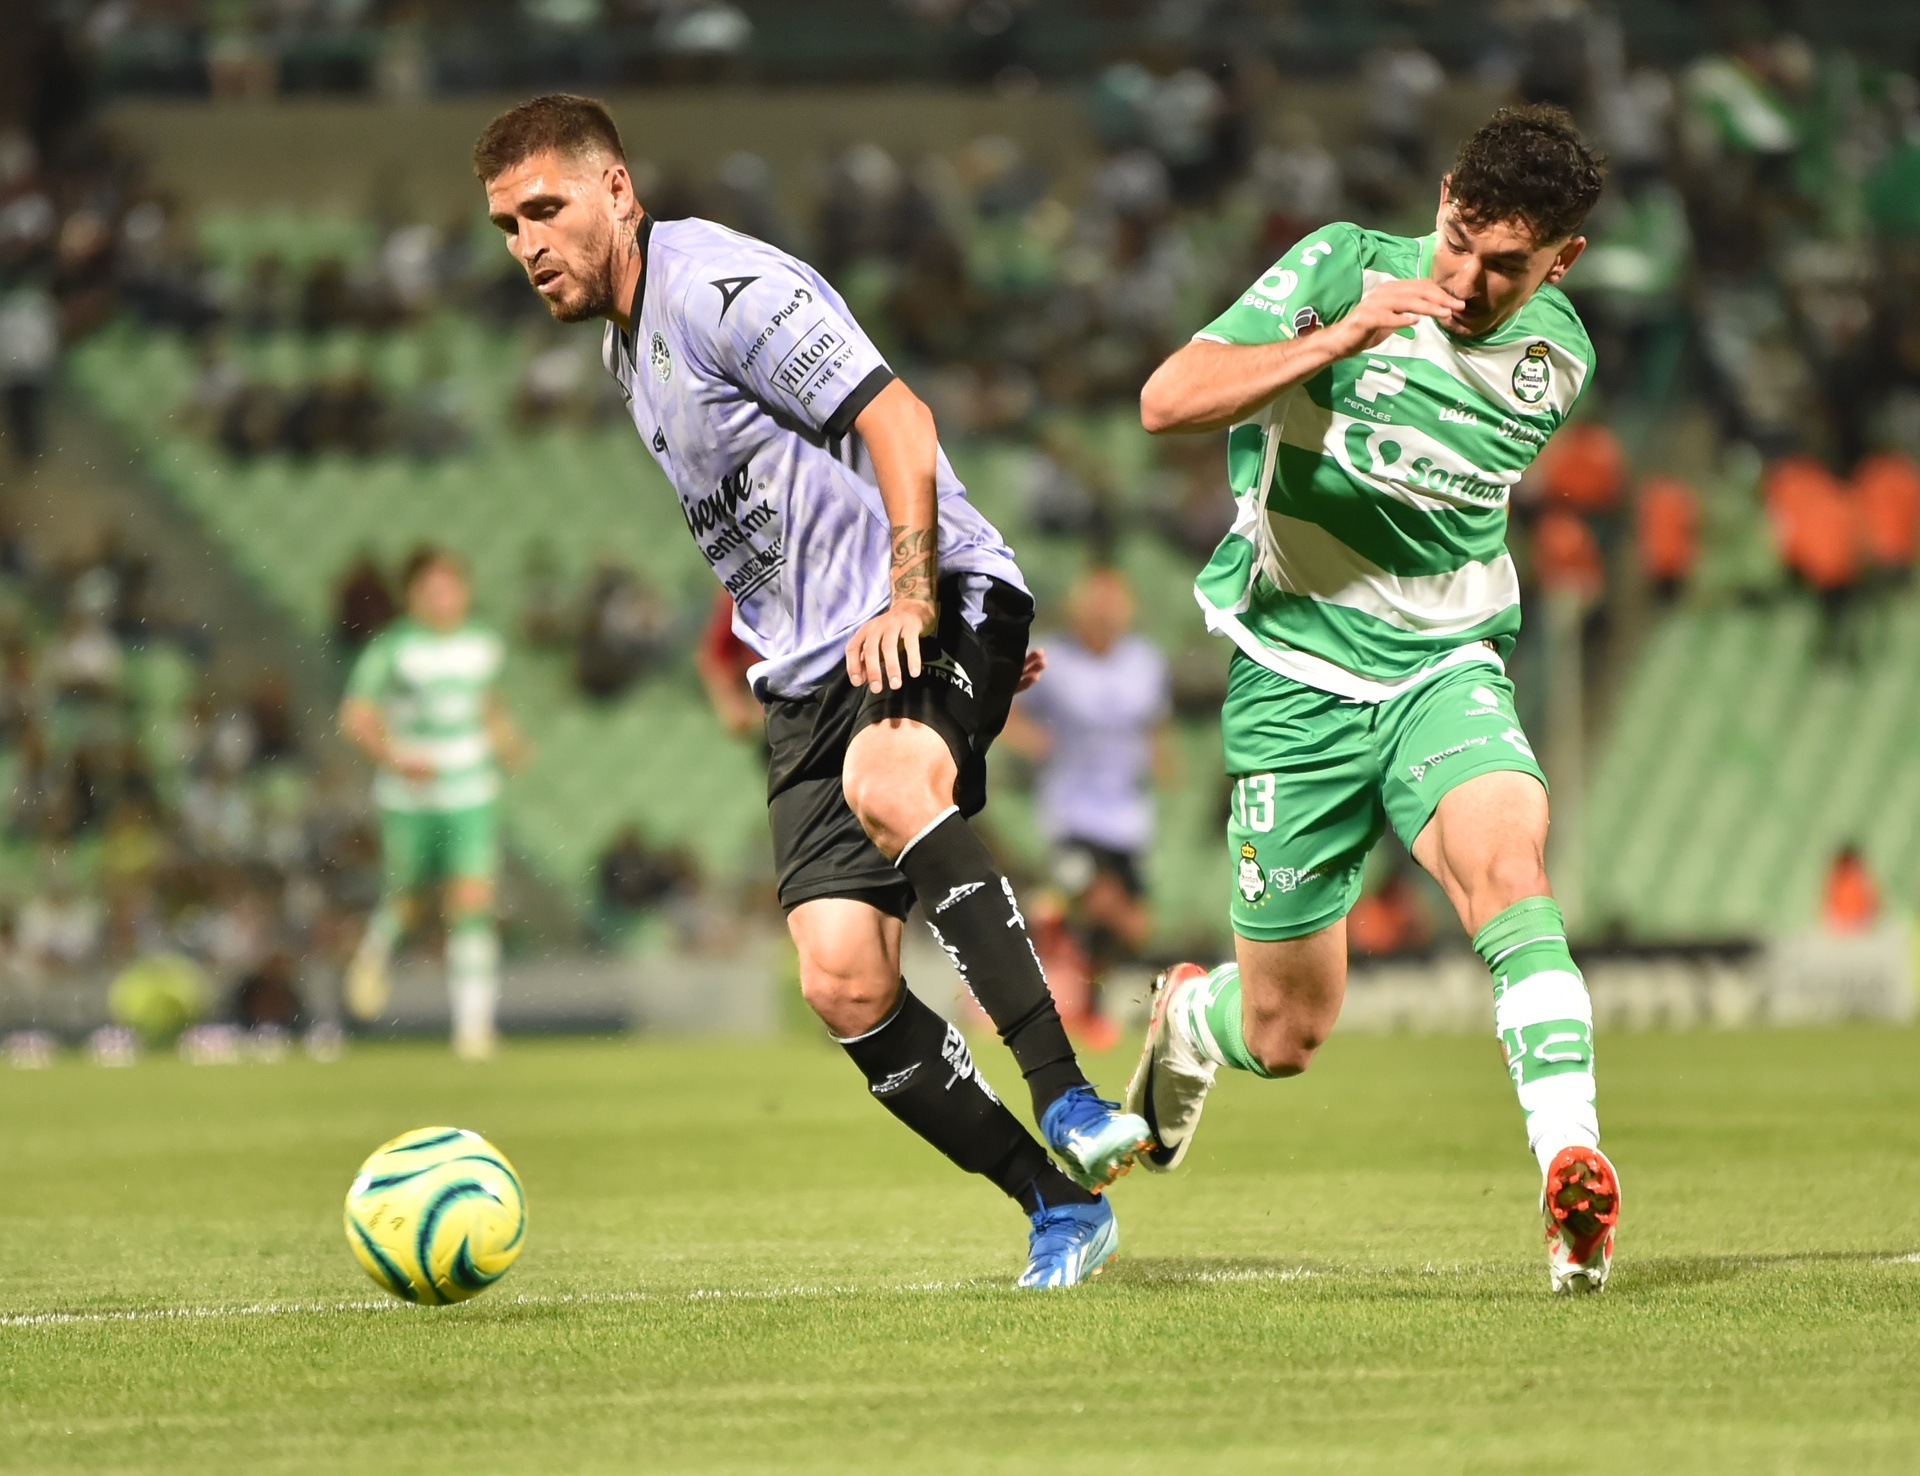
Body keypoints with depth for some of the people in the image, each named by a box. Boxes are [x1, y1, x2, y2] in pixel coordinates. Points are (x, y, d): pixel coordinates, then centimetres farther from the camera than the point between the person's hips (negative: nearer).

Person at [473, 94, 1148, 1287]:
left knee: (887, 783, -40)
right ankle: (1060, 1209, 0)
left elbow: (898, 424, -16)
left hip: (939, 606, -8)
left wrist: (911, 603, -26)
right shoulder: (625, 346, 19)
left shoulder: (722, 287, -9)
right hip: (811, 672, 8)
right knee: (843, 978, -10)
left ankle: (1070, 1103, -42)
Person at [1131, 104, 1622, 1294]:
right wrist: (1337, 339, -31)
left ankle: (1573, 1174, -42)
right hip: (1296, 678, -2)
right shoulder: (1342, 269, -11)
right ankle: (1188, 1015, 44)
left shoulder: (1557, 359, 2)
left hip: (1447, 671, 2)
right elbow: (1168, 401, -22)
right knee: (1288, 1037, 6)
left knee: (1506, 860, -32)